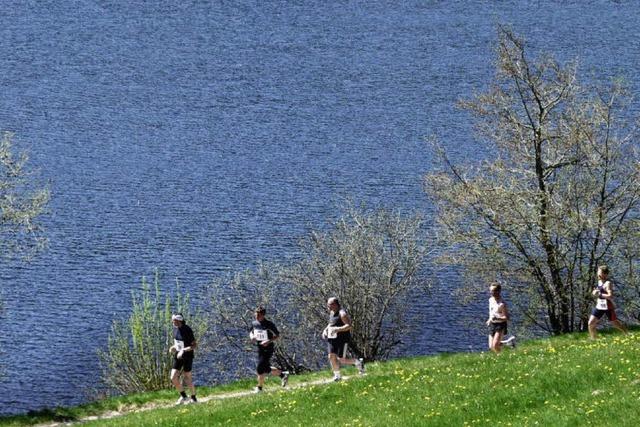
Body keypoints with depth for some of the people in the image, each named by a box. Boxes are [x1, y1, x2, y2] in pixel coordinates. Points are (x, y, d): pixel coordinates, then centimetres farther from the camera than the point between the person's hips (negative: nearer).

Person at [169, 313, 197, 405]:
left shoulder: (187, 330, -21)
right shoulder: (175, 328, 1)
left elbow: (195, 345, -21)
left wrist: (183, 350, -32)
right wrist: (173, 347, -2)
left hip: (187, 356, -6)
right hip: (178, 356, 6)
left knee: (187, 378, 4)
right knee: (173, 378, -2)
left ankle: (194, 398, 24)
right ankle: (183, 396, 17)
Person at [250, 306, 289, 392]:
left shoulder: (269, 324, -15)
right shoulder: (254, 323, 1)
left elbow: (277, 335, -8)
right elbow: (251, 332, 18)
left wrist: (269, 341, -23)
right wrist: (252, 337, -6)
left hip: (268, 349, -7)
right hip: (260, 349, 7)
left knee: (260, 368, -10)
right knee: (266, 369, 13)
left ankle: (259, 387, 6)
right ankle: (283, 374, 34)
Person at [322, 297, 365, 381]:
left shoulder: (342, 313, -16)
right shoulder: (332, 312, 11)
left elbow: (349, 326, -23)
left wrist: (337, 329, -32)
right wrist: (325, 329, 11)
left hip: (342, 339, -8)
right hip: (332, 339, 8)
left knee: (341, 360, -6)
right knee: (331, 357, -6)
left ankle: (358, 362, 18)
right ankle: (337, 375, 6)